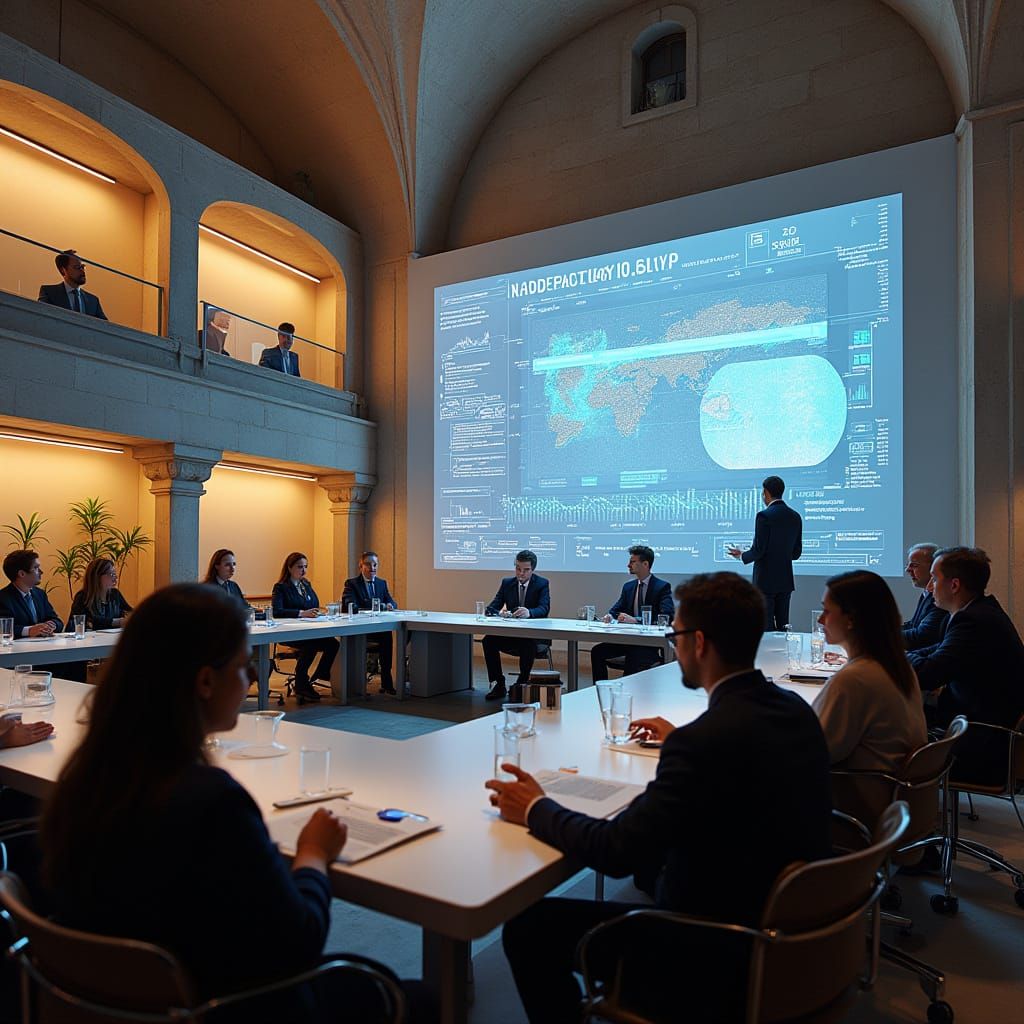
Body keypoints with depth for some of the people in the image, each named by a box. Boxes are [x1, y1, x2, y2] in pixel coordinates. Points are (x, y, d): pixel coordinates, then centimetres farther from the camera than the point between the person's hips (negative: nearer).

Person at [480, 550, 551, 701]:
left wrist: (528, 612, -42)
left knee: (529, 644, -36)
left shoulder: (542, 584, -3)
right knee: (488, 640, -22)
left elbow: (544, 609, -19)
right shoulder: (507, 582, 7)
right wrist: (499, 612, -25)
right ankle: (498, 684, -11)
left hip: (534, 635, -4)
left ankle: (522, 684, -16)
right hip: (510, 633, 4)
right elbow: (493, 606, 1)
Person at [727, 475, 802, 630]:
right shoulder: (795, 516, 7)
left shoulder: (764, 516, -14)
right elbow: (796, 553, 10)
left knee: (766, 627, -2)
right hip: (786, 581, 7)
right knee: (783, 626, 11)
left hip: (766, 580, -7)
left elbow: (758, 551, -15)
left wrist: (742, 555, 4)